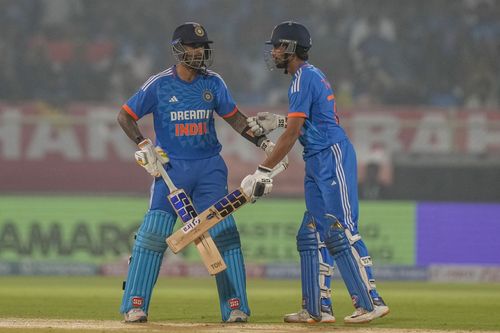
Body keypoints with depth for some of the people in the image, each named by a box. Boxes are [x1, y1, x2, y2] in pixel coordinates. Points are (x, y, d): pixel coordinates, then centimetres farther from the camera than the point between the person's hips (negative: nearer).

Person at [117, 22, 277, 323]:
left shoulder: (213, 82, 2)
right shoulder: (159, 84, -5)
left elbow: (233, 117, 11)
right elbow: (125, 116, 1)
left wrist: (262, 141, 0)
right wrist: (145, 146, -12)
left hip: (209, 167, 2)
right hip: (171, 167, -2)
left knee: (225, 232, -6)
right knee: (154, 231, -11)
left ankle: (235, 307, -1)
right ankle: (135, 306, -4)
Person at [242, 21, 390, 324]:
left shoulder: (303, 78, -12)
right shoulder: (312, 75, 19)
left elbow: (292, 133, -17)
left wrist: (263, 171, -17)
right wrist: (277, 121, 25)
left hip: (332, 156, -11)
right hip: (318, 162, 11)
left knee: (341, 232, -13)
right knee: (313, 236, 10)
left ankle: (370, 302, -14)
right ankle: (318, 308, 11)